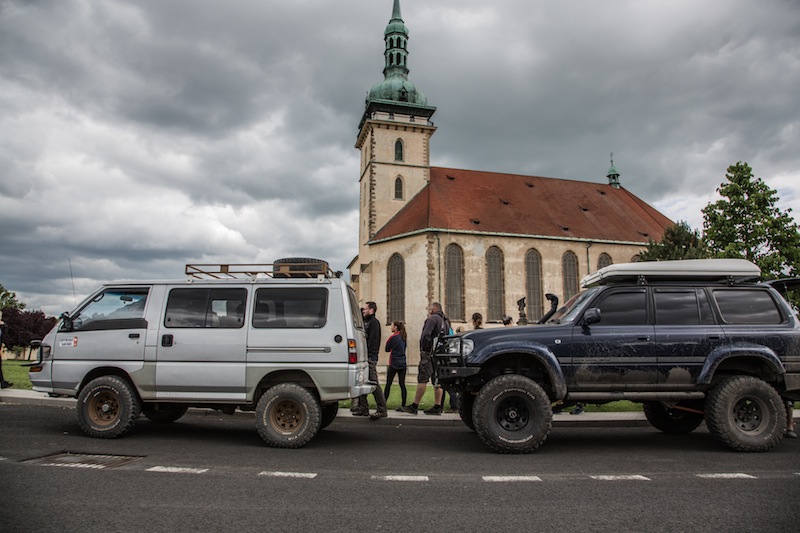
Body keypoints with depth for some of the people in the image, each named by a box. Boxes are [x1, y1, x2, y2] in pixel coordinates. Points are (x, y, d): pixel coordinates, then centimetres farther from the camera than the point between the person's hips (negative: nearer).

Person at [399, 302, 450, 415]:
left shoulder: (433, 318, -8)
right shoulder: (445, 321, 20)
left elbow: (426, 335, -19)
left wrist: (423, 349, -9)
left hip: (430, 353, -9)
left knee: (422, 379, -8)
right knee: (437, 381, 8)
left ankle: (414, 406, -7)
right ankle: (437, 407, 8)